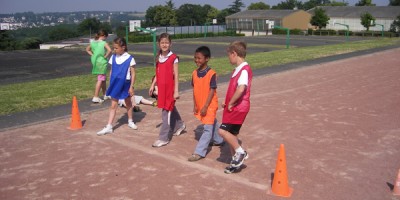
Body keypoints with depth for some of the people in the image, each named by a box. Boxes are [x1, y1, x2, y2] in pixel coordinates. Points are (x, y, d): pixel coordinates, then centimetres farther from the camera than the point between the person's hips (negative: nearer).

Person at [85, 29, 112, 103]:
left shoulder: (93, 42, 6)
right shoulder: (104, 43, -14)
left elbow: (87, 49, 20)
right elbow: (109, 50, -30)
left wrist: (93, 55, 11)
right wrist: (105, 56, -15)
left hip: (95, 61, 8)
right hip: (101, 62, -8)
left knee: (104, 78, 20)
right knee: (100, 79, -3)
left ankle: (105, 95, 32)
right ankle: (95, 97, -6)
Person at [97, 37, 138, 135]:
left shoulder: (130, 59, -12)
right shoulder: (113, 57, 0)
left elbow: (133, 74, -9)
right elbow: (111, 71, 9)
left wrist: (131, 87, -11)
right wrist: (111, 84, 9)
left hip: (125, 84, -3)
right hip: (115, 84, 3)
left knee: (128, 103, 17)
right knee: (113, 105, 4)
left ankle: (130, 121, 36)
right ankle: (109, 127, 6)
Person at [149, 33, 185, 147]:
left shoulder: (173, 58, -10)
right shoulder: (158, 58, 8)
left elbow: (176, 75, -10)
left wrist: (176, 91, -13)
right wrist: (152, 85, 12)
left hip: (170, 88, -6)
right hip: (161, 88, 6)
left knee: (166, 112, -4)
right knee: (170, 109, 20)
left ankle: (164, 138, 2)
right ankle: (179, 125, 43)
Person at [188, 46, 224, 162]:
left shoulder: (211, 74, -18)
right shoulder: (195, 73, 1)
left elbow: (212, 91, -18)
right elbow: (194, 90, 6)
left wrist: (205, 107, -18)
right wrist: (195, 105, 4)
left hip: (209, 105, -7)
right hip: (200, 105, 7)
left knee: (207, 128, -5)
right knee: (212, 124, 24)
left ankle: (199, 152, -5)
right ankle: (218, 140, 44)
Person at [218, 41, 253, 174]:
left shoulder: (244, 69, -18)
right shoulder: (238, 69, 13)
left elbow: (241, 88, -33)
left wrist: (231, 103, -21)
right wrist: (227, 103, 11)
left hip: (239, 107, -10)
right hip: (234, 107, 10)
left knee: (223, 130, -15)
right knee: (231, 134, 13)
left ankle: (240, 152, 0)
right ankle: (236, 160, 25)